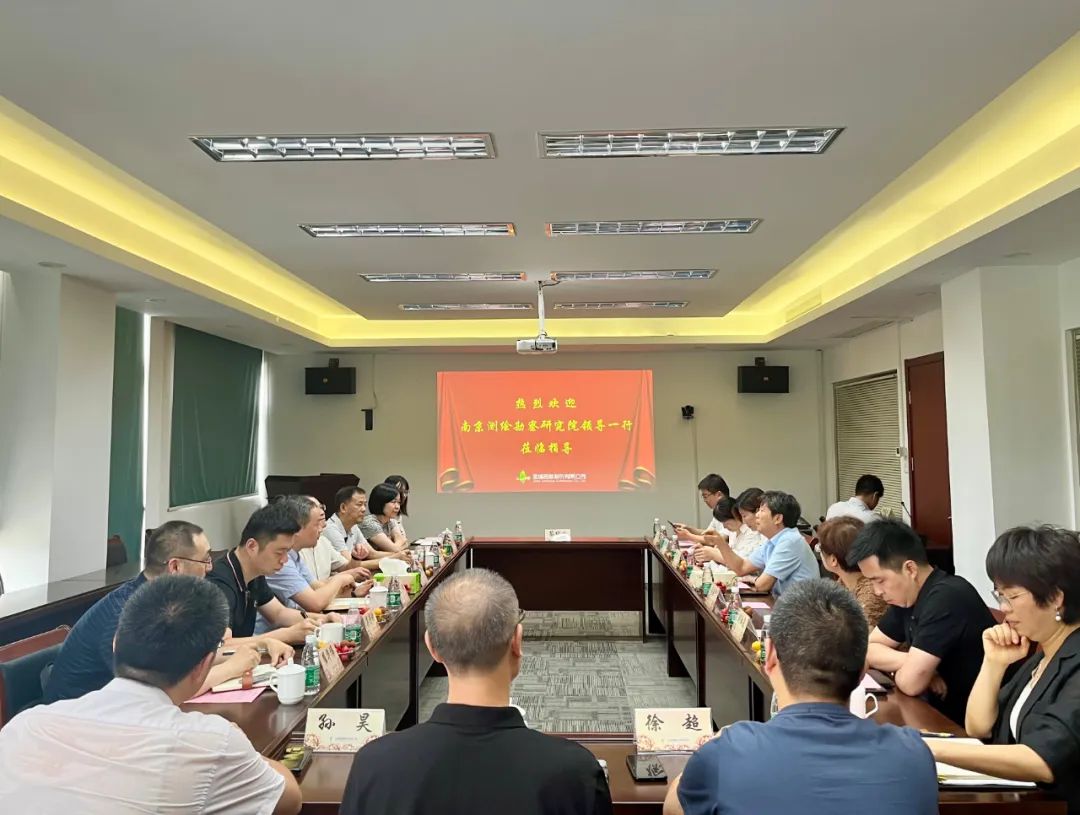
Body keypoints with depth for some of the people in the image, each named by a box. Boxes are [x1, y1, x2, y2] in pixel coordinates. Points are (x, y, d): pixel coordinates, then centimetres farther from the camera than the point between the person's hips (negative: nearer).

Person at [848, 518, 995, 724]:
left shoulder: (946, 598, -24)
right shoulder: (908, 597, 2)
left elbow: (910, 682, -27)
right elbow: (869, 649, 8)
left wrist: (895, 668, -6)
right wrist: (912, 663, -10)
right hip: (941, 714, 7)